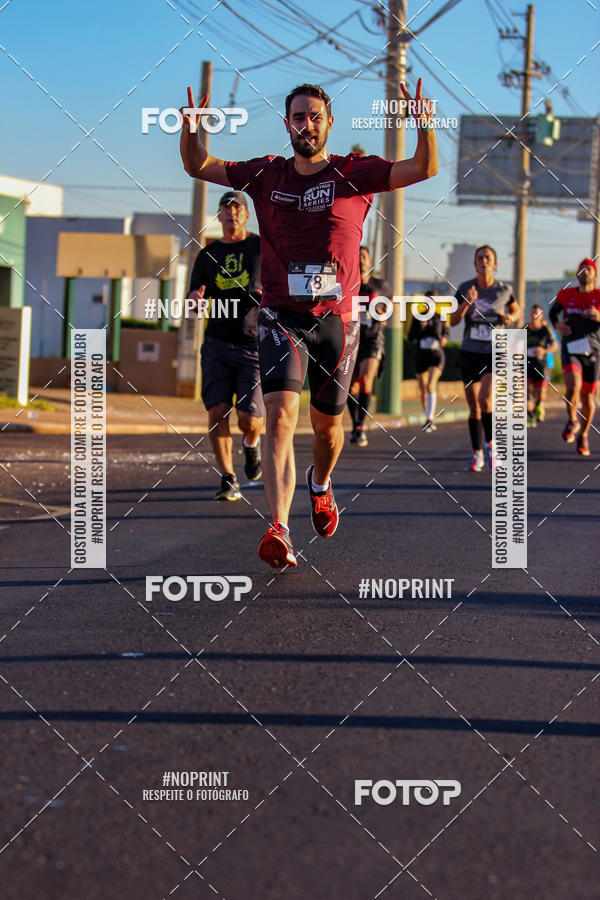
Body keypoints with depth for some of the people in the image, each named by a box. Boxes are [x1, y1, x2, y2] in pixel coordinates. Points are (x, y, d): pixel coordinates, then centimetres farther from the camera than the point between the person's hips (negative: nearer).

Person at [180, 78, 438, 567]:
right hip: (282, 318, 0)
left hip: (337, 320, 0)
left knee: (328, 424, 13)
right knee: (281, 414, -19)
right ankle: (279, 530, -25)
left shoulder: (355, 174, -1)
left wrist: (425, 125, -28)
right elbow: (198, 167, 11)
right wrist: (190, 129, -9)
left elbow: (425, 169, -10)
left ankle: (320, 483, 47)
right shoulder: (267, 174, 5)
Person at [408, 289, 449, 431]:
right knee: (423, 390, 9)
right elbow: (410, 336, -2)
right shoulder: (418, 316, 4)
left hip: (437, 356, -3)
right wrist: (420, 326, -19)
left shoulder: (440, 317, 2)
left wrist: (444, 339, -6)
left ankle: (430, 419, -29)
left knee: (431, 384, -24)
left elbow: (446, 331, 16)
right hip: (421, 356, 3)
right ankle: (429, 421, 25)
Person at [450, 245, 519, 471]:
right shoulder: (465, 288, -1)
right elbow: (453, 320, -5)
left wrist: (510, 318, -6)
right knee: (474, 408, 6)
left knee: (485, 399, -21)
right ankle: (477, 453, 19)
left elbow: (516, 310, 17)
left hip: (494, 353, -2)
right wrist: (467, 303, -22)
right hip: (470, 352, 2)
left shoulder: (504, 289, -2)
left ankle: (490, 443, -1)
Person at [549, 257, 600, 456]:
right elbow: (553, 311, 23)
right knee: (573, 387, -25)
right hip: (570, 349, 0)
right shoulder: (566, 295, 6)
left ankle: (584, 435, 29)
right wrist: (557, 324, 3)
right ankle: (572, 421, 2)